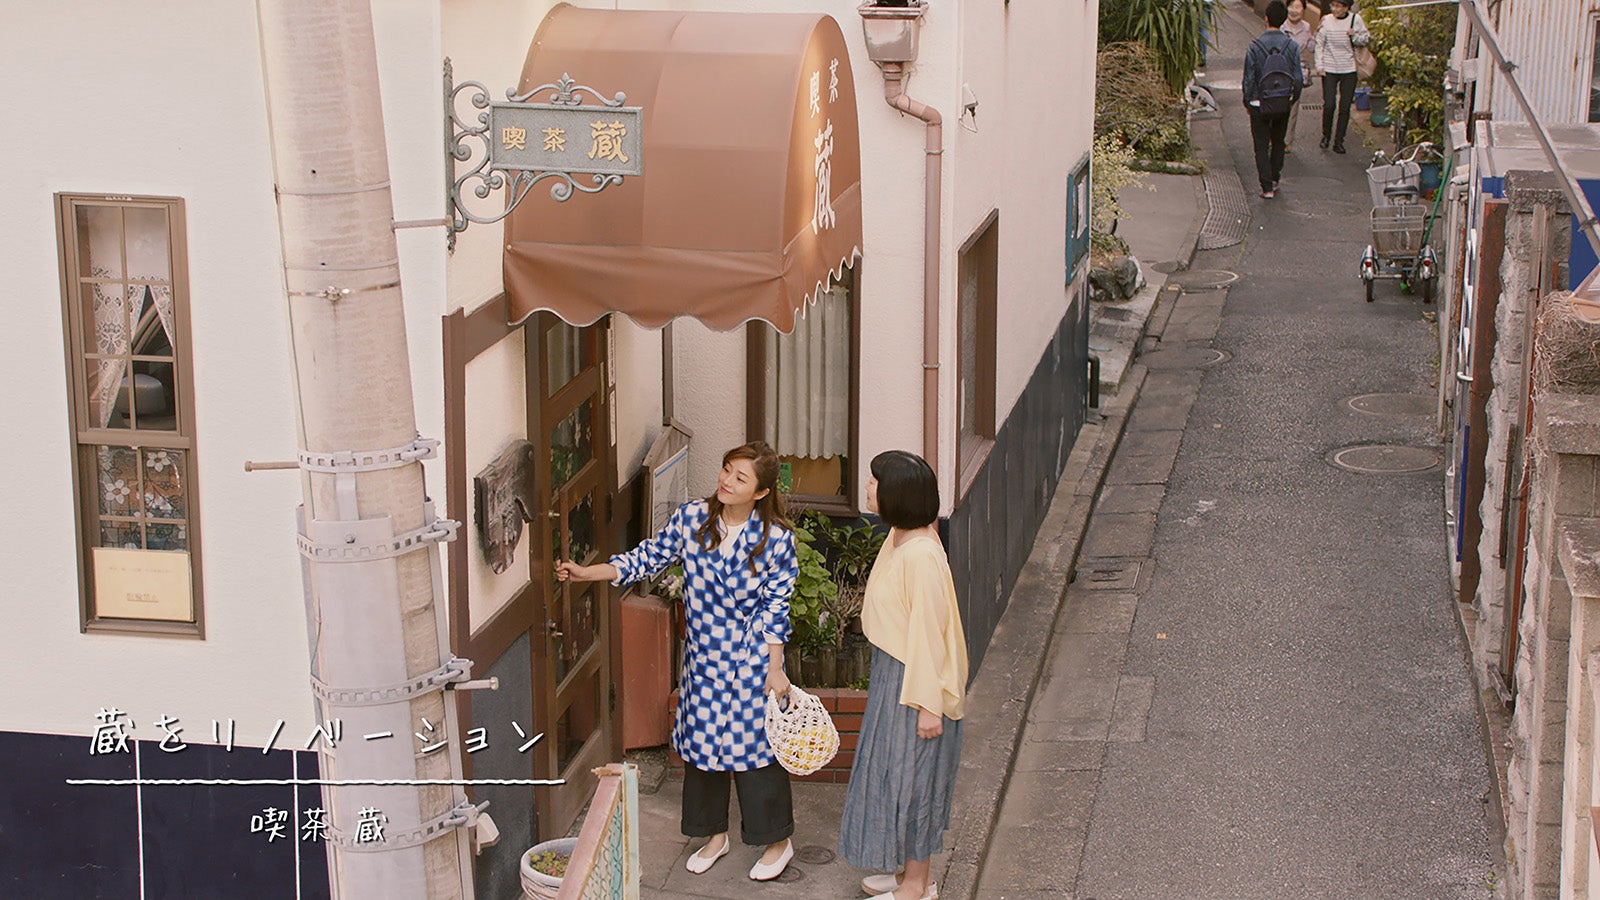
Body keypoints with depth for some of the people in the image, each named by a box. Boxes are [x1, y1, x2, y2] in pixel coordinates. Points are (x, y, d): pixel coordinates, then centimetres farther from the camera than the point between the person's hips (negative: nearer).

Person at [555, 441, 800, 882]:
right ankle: (715, 834, 31)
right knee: (701, 741, 12)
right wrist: (587, 573, -6)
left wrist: (775, 669, -9)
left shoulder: (776, 538, -14)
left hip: (752, 660, -4)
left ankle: (777, 841, 21)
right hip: (704, 658, 4)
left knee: (755, 745, 3)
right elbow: (649, 558, 2)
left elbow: (775, 608, -9)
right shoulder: (690, 518, -6)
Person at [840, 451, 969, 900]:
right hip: (891, 670, 10)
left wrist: (927, 704, -20)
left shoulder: (921, 556, -27)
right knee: (894, 771, 19)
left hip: (913, 678, -10)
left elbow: (929, 632, -24)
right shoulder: (898, 540, 3)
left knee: (907, 775, 3)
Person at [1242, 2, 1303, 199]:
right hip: (1283, 103, 3)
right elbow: (1298, 77, -2)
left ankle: (1267, 187, 0)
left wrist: (1247, 101, 5)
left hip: (1260, 104, -3)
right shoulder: (1292, 46, -8)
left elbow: (1249, 78, -10)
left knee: (1261, 146, 5)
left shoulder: (1255, 46, -15)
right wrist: (1294, 98, 14)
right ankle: (1275, 179, 31)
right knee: (1278, 141, 21)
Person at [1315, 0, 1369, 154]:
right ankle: (1326, 136, 18)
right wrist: (1319, 65, -7)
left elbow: (1365, 39, 7)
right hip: (1329, 69, -1)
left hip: (1349, 70, 1)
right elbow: (1319, 44, 1)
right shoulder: (1326, 21, -4)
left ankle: (1339, 141, 11)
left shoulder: (1355, 19, -2)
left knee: (1345, 107, 2)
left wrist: (1355, 36, -13)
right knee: (1328, 105, -6)